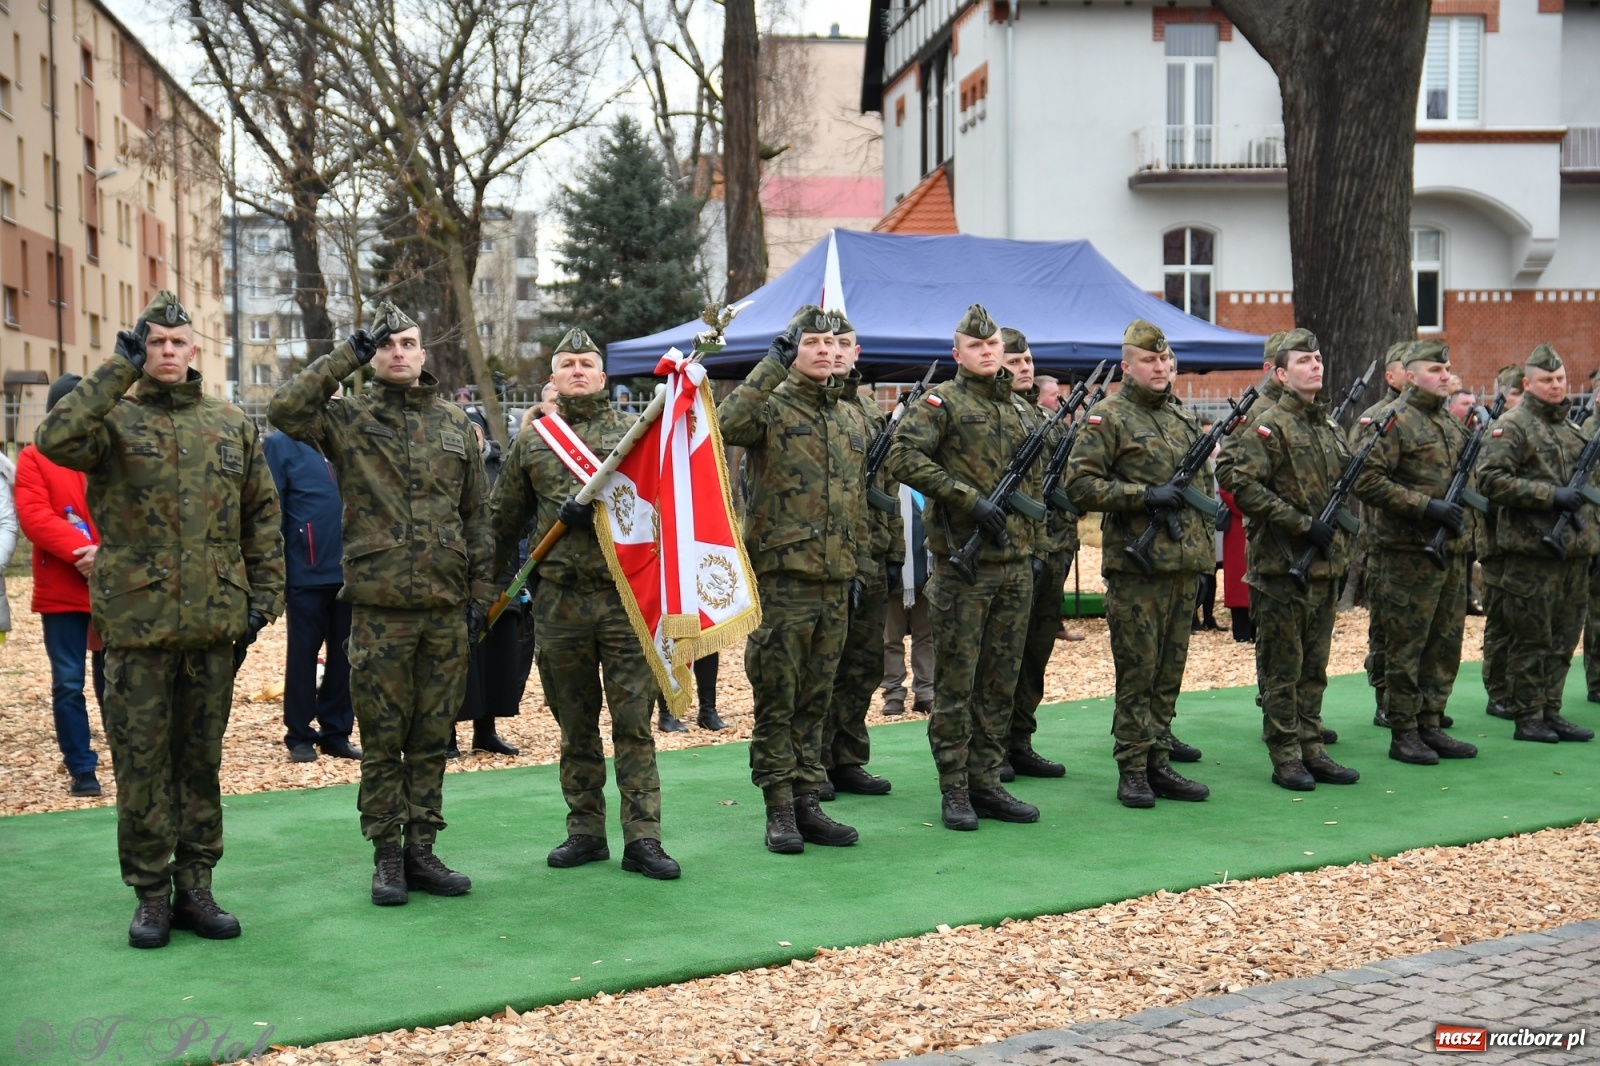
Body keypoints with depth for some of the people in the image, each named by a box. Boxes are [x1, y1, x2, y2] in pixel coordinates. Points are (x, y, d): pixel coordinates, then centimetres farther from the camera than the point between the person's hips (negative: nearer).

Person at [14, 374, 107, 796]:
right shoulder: (35, 458, 2)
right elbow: (33, 516, -9)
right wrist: (80, 551, -20)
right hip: (61, 593, -1)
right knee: (68, 683, 2)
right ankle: (81, 769, 11)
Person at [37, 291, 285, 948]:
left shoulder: (231, 425, 10)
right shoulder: (114, 419, 1)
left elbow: (263, 517, 13)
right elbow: (55, 439, -22)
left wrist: (263, 596, 6)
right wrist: (119, 371, -18)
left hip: (215, 624, 3)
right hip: (138, 622, -2)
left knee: (201, 760, 11)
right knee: (142, 763, 3)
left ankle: (195, 885, 21)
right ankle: (150, 894, 15)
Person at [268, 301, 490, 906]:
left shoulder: (453, 422, 10)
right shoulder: (348, 418, 1)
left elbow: (477, 515, 12)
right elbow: (284, 410, -19)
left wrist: (481, 592, 8)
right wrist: (345, 357, -13)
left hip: (446, 608, 3)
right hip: (379, 609, -3)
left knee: (433, 737, 10)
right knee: (382, 740, 4)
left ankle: (421, 849, 20)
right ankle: (387, 857, 15)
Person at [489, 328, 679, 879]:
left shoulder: (633, 432, 7)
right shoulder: (532, 440, 11)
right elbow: (503, 519, 17)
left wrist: (596, 504, -16)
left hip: (626, 595, -2)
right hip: (559, 601, 2)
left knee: (634, 721, -2)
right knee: (576, 725, 10)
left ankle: (642, 839, 2)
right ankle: (585, 832, 20)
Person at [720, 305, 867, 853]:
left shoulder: (852, 416, 15)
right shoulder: (771, 407, -4)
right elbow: (725, 425, -28)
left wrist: (858, 561, 19)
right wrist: (773, 365, -25)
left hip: (835, 583, 6)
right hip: (782, 578, -6)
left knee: (815, 702, 12)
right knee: (776, 703, 1)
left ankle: (807, 803, 20)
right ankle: (779, 811, 9)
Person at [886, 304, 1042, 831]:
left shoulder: (1022, 410, 17)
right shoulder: (942, 401, -4)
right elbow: (904, 457, -18)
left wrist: (1031, 545, 16)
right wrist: (970, 497, -20)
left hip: (1015, 566, 6)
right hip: (963, 564, -6)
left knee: (1002, 682, 9)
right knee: (956, 683, -1)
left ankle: (986, 783, 17)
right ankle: (954, 791, 7)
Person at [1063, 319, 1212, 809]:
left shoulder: (1183, 417, 16)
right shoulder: (1109, 416, -5)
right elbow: (1079, 483, -12)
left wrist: (1205, 544, 18)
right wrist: (1144, 496, -18)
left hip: (1185, 564, 7)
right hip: (1136, 566, -7)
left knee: (1170, 670, 10)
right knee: (1137, 672, -3)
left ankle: (1158, 763, 18)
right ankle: (1132, 770, 5)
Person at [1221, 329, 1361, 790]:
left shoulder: (1329, 426, 14)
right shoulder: (1270, 425, -9)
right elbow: (1243, 487, -19)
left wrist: (1340, 546, 14)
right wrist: (1303, 523, -19)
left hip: (1325, 565, 7)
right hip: (1281, 565, -7)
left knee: (1314, 665, 12)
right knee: (1282, 666, 0)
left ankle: (1311, 749, 20)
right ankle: (1286, 758, 6)